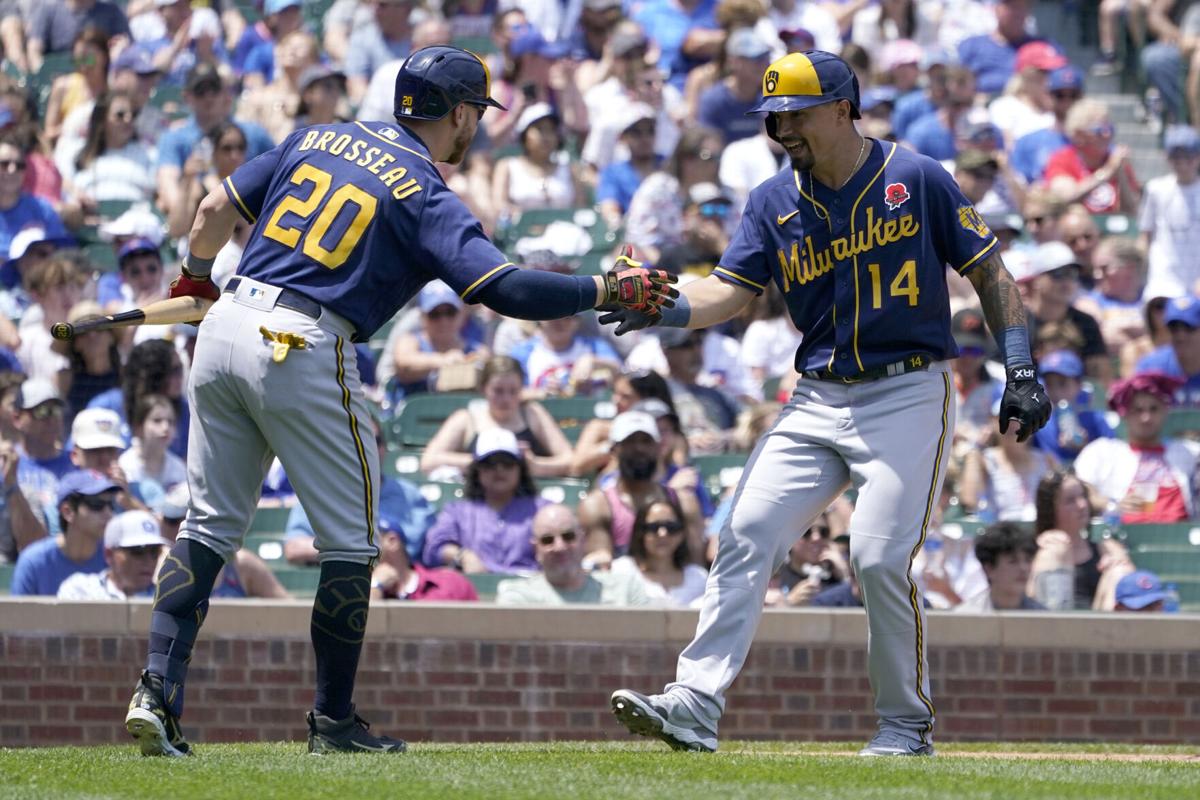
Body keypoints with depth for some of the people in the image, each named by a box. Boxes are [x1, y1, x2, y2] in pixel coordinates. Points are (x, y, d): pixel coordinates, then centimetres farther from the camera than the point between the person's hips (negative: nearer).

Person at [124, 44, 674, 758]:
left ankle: (157, 692, -1)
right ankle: (334, 721, 12)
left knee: (211, 526, 12)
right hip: (302, 350, -6)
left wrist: (194, 282, 35)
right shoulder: (428, 198, -3)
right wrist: (610, 289, -6)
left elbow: (218, 208, 18)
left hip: (226, 327, 6)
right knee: (349, 542, 8)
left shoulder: (318, 139, 15)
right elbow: (506, 288, -15)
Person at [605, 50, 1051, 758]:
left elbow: (988, 272, -1)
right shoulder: (775, 203, 7)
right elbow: (730, 290, -1)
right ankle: (696, 708, -13)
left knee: (881, 555, -14)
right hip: (818, 401, 5)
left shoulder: (918, 180, -5)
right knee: (747, 535, -8)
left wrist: (1021, 372, -7)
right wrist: (663, 310, -21)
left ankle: (909, 725, 4)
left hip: (908, 396, -5)